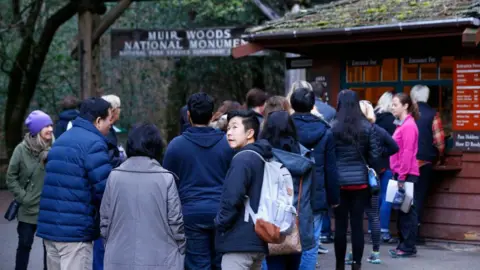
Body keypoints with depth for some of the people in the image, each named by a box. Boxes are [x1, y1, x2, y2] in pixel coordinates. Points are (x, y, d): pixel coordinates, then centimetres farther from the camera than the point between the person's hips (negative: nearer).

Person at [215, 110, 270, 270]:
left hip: (239, 242, -9)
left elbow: (232, 198, -21)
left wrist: (220, 223, -7)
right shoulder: (263, 158, 13)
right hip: (259, 242, 9)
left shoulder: (242, 159, -14)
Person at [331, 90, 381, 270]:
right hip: (360, 180, 1)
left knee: (340, 224, 6)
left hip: (339, 181, -1)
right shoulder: (367, 127, 0)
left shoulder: (332, 127, -6)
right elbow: (375, 155, 2)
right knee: (357, 224, 5)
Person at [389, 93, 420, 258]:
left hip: (407, 174, -9)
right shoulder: (401, 124, 14)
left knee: (407, 210, -4)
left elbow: (407, 152, -17)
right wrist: (397, 173, 13)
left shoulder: (409, 126, -13)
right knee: (402, 210, 12)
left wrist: (402, 176, -17)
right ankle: (404, 244, 19)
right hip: (401, 173, 9)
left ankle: (408, 247, 0)